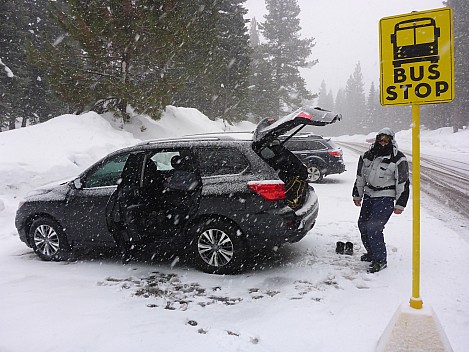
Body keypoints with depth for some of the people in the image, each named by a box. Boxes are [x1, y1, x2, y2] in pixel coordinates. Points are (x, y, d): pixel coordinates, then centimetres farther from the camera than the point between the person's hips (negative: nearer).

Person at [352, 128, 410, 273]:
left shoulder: (398, 159, -8)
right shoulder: (368, 155, 9)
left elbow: (403, 183, -7)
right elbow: (360, 176, 17)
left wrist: (400, 204, -8)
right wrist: (357, 195, 18)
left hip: (385, 198, -7)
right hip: (369, 195, 7)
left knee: (374, 228, -15)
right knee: (363, 225, 12)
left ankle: (380, 260, 1)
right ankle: (372, 253, 33)